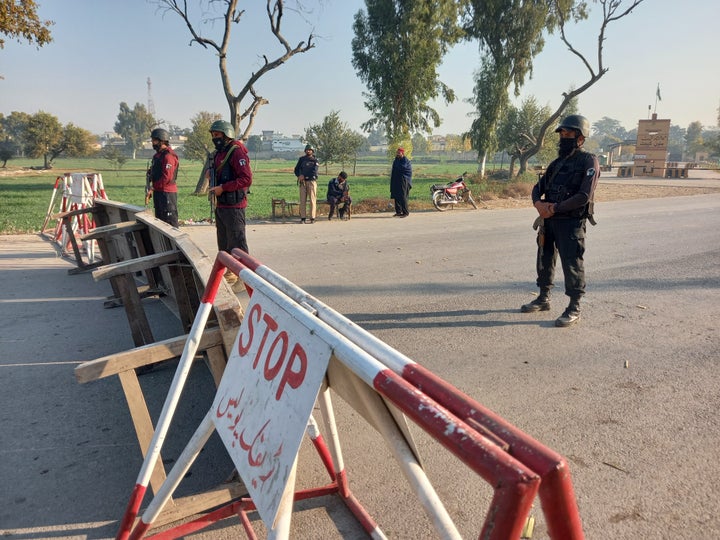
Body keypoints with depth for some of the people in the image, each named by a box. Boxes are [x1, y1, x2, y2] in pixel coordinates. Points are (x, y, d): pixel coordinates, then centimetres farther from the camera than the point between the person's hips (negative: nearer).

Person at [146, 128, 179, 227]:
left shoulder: (168, 156, -15)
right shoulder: (157, 155, 16)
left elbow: (167, 177, -22)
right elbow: (151, 173, 21)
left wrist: (152, 188, -14)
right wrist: (150, 190, 7)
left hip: (167, 193, -10)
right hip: (158, 192, 10)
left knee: (170, 222, -7)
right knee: (160, 219, 17)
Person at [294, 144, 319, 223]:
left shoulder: (315, 160, 3)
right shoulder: (301, 159, 13)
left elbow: (314, 172, -10)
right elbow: (296, 169, 12)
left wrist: (304, 175, -14)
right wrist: (299, 176, -8)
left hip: (311, 181, -3)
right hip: (302, 182, 3)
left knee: (312, 200, -5)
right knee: (302, 200, 0)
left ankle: (312, 218, -3)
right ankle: (303, 218, 3)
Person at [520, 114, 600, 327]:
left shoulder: (589, 162, -7)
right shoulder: (557, 162, 16)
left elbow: (584, 196, -18)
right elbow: (538, 187, 13)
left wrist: (554, 208, -17)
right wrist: (538, 203, -9)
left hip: (571, 222, -7)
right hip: (548, 220, 8)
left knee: (572, 264, -4)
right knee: (544, 260, 14)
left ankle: (574, 308, 6)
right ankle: (543, 299, 28)